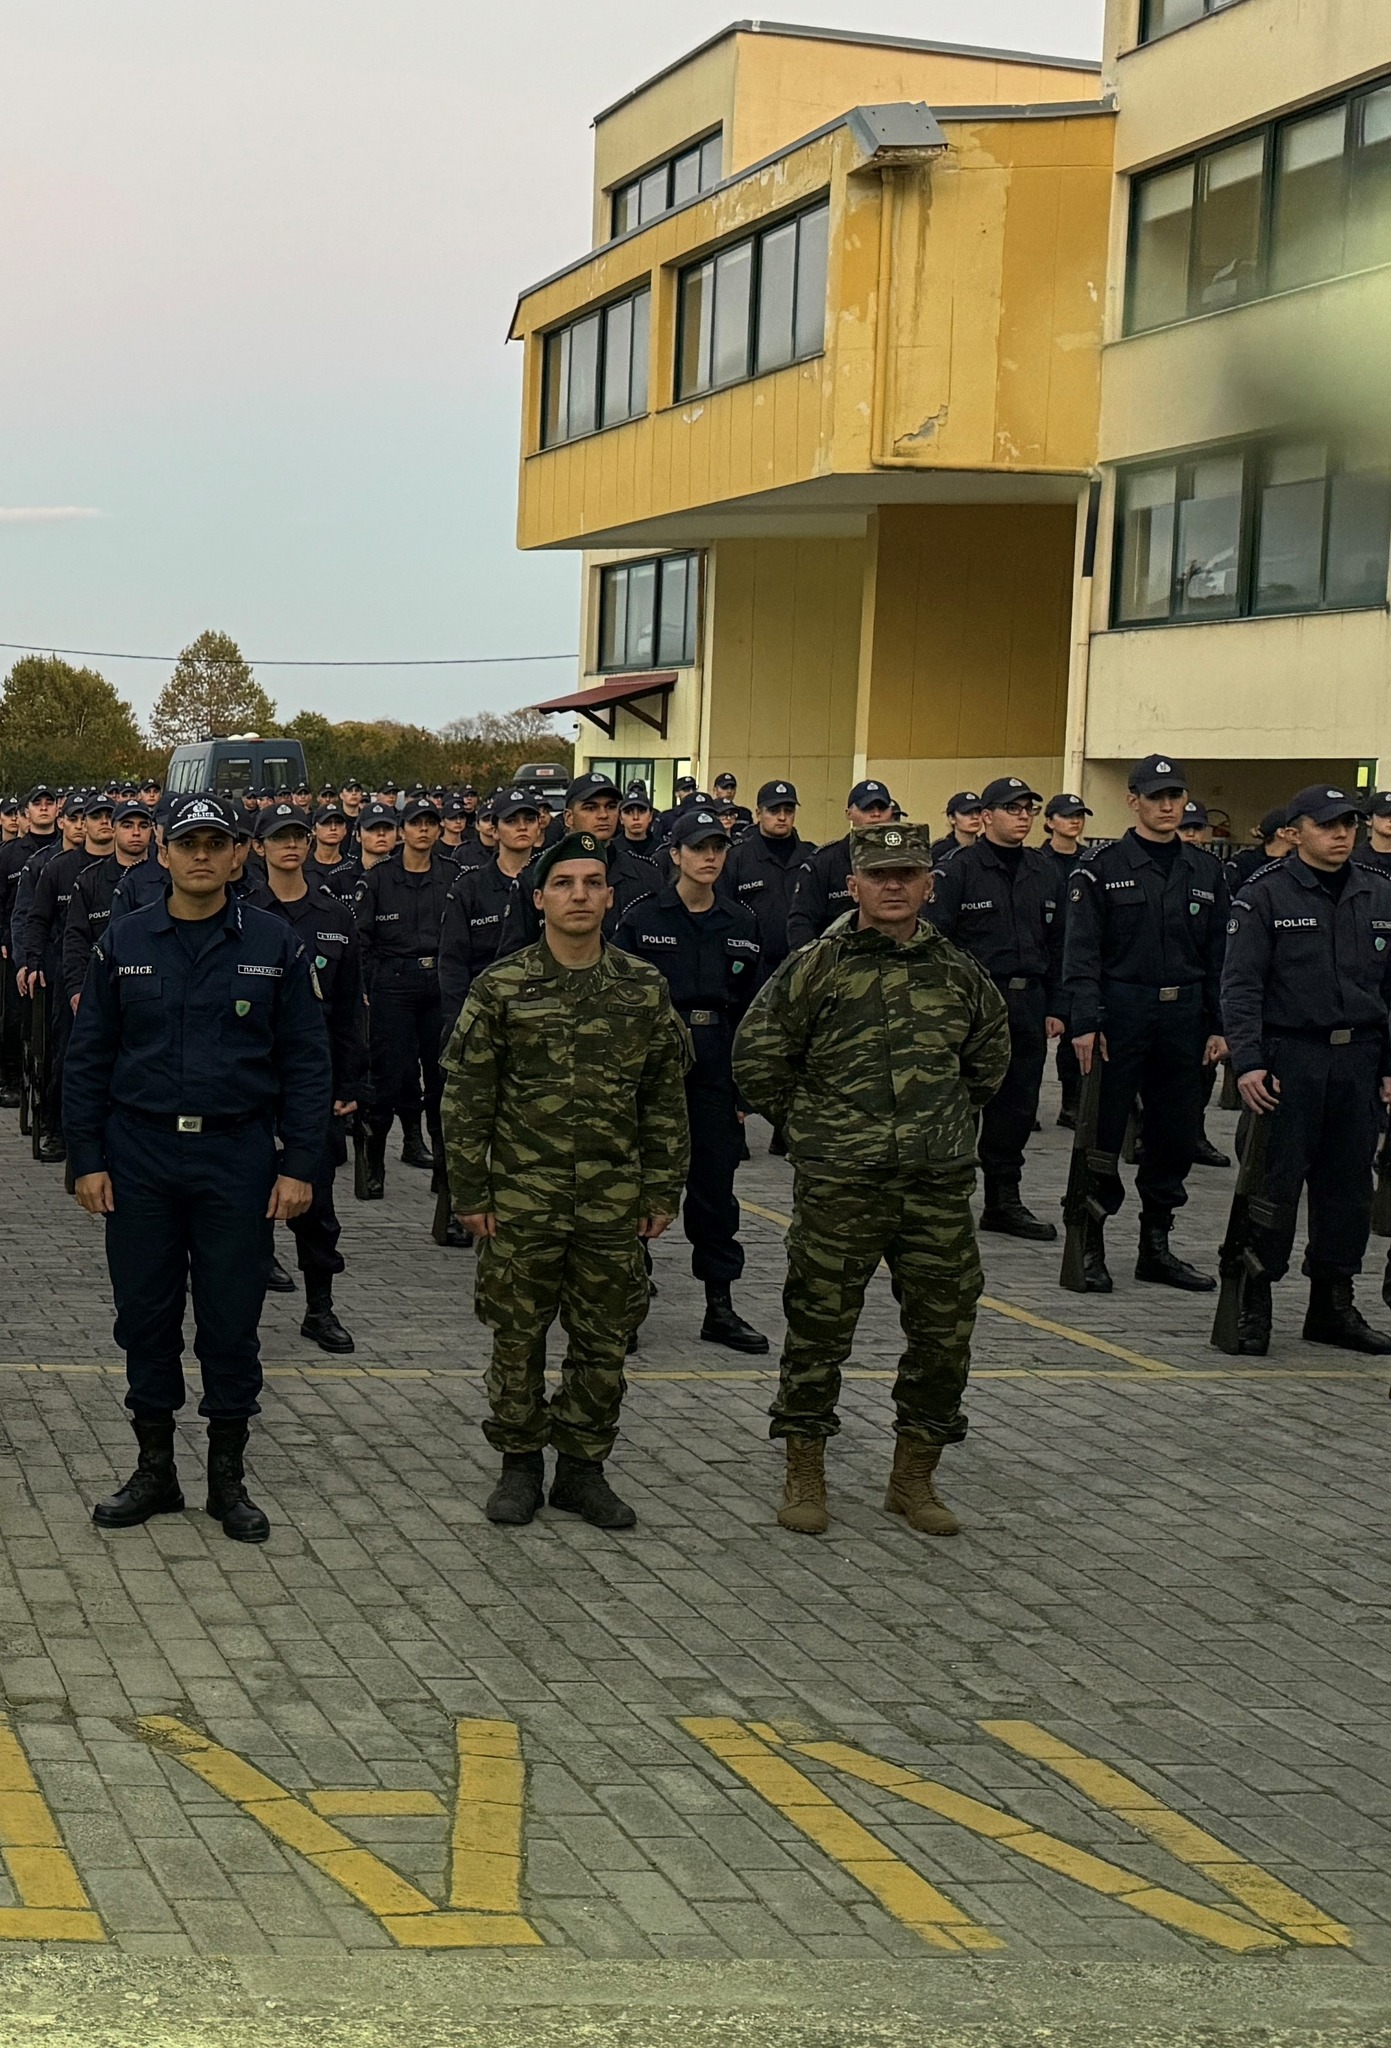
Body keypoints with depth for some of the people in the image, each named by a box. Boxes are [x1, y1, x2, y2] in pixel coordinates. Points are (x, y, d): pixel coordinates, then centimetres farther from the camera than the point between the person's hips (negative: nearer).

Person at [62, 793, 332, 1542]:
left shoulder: (274, 946, 0)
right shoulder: (123, 943, 3)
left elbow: (305, 1061, 1)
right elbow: (88, 1057, 5)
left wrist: (298, 1166, -5)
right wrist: (87, 1160, -2)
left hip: (236, 1156, -1)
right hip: (140, 1156, 1)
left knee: (231, 1321, 4)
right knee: (145, 1315, 7)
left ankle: (228, 1477, 17)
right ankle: (154, 1470, 20)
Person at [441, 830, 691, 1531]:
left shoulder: (644, 989, 3)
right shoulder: (502, 987, -3)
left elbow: (665, 1097, 8)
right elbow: (466, 1096, -1)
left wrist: (663, 1190, 5)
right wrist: (471, 1193, -4)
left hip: (614, 1202, 2)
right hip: (522, 1195, -2)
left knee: (603, 1342, 8)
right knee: (517, 1338, 6)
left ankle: (583, 1467, 22)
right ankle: (520, 1464, 21)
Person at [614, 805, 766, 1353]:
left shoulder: (741, 925, 9)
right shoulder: (642, 919, -1)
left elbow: (749, 1009, 11)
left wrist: (744, 1086, 8)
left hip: (714, 1069, 3)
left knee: (716, 1184, 6)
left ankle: (720, 1307, 13)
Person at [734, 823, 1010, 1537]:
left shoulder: (960, 974, 8)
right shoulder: (816, 967, -3)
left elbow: (990, 1056, 25)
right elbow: (757, 1057, 2)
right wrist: (807, 1123, 4)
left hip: (940, 1183, 3)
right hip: (837, 1185, -3)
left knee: (944, 1331, 6)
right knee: (819, 1326, 3)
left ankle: (914, 1478, 21)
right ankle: (804, 1477, 16)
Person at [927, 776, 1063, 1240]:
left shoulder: (1044, 871, 13)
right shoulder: (959, 867, -5)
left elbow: (1056, 945, 17)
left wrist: (1054, 1007, 12)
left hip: (1027, 1004, 6)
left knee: (1017, 1106, 9)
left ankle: (1004, 1201, 19)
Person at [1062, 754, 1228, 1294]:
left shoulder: (1204, 872, 11)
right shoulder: (1102, 868, -2)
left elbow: (1218, 956, 13)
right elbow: (1082, 951, -6)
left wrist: (1217, 1025, 6)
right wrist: (1084, 1022, -14)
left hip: (1183, 1016, 4)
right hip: (1120, 1011, -4)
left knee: (1175, 1136, 8)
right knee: (1104, 1132, -2)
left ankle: (1156, 1245, 19)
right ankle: (1089, 1245, 6)